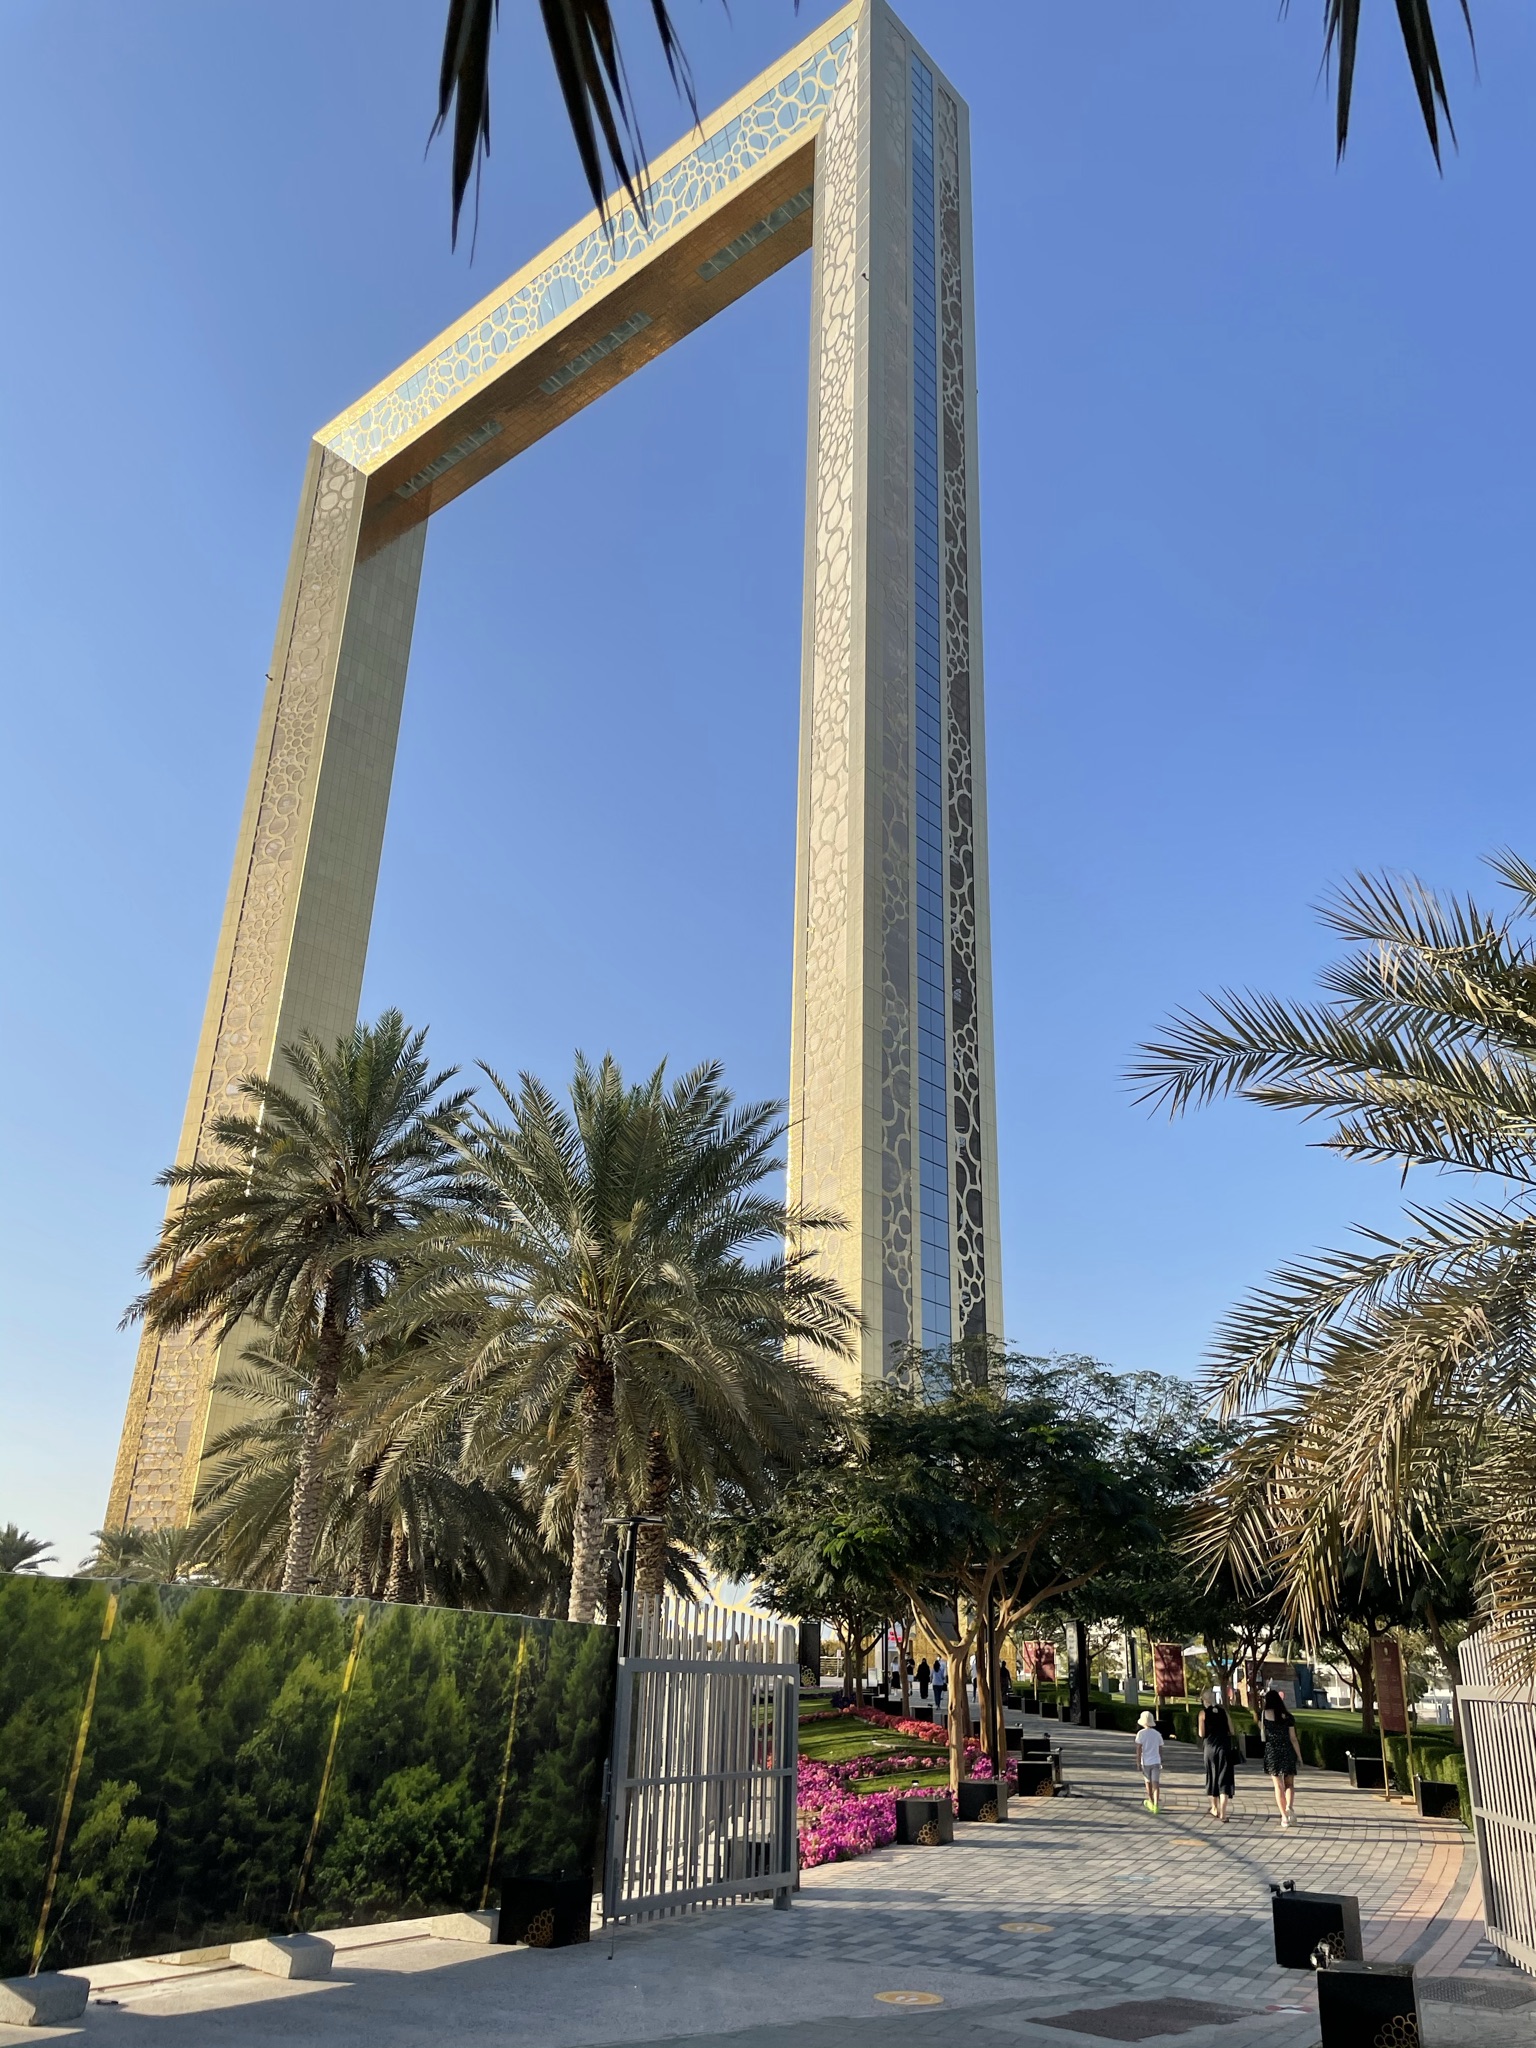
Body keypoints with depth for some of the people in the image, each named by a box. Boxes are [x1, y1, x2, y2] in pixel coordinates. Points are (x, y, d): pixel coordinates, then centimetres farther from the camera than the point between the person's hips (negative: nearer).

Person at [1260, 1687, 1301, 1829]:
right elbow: (1293, 1738, -2)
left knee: (1278, 1785, 6)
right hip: (1287, 1751, 0)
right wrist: (1299, 1756, 7)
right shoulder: (1287, 1716, -2)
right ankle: (1289, 1806, -13)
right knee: (1290, 1783, 12)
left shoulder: (1263, 1714, -1)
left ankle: (1284, 1817, 2)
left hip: (1271, 1752, 0)